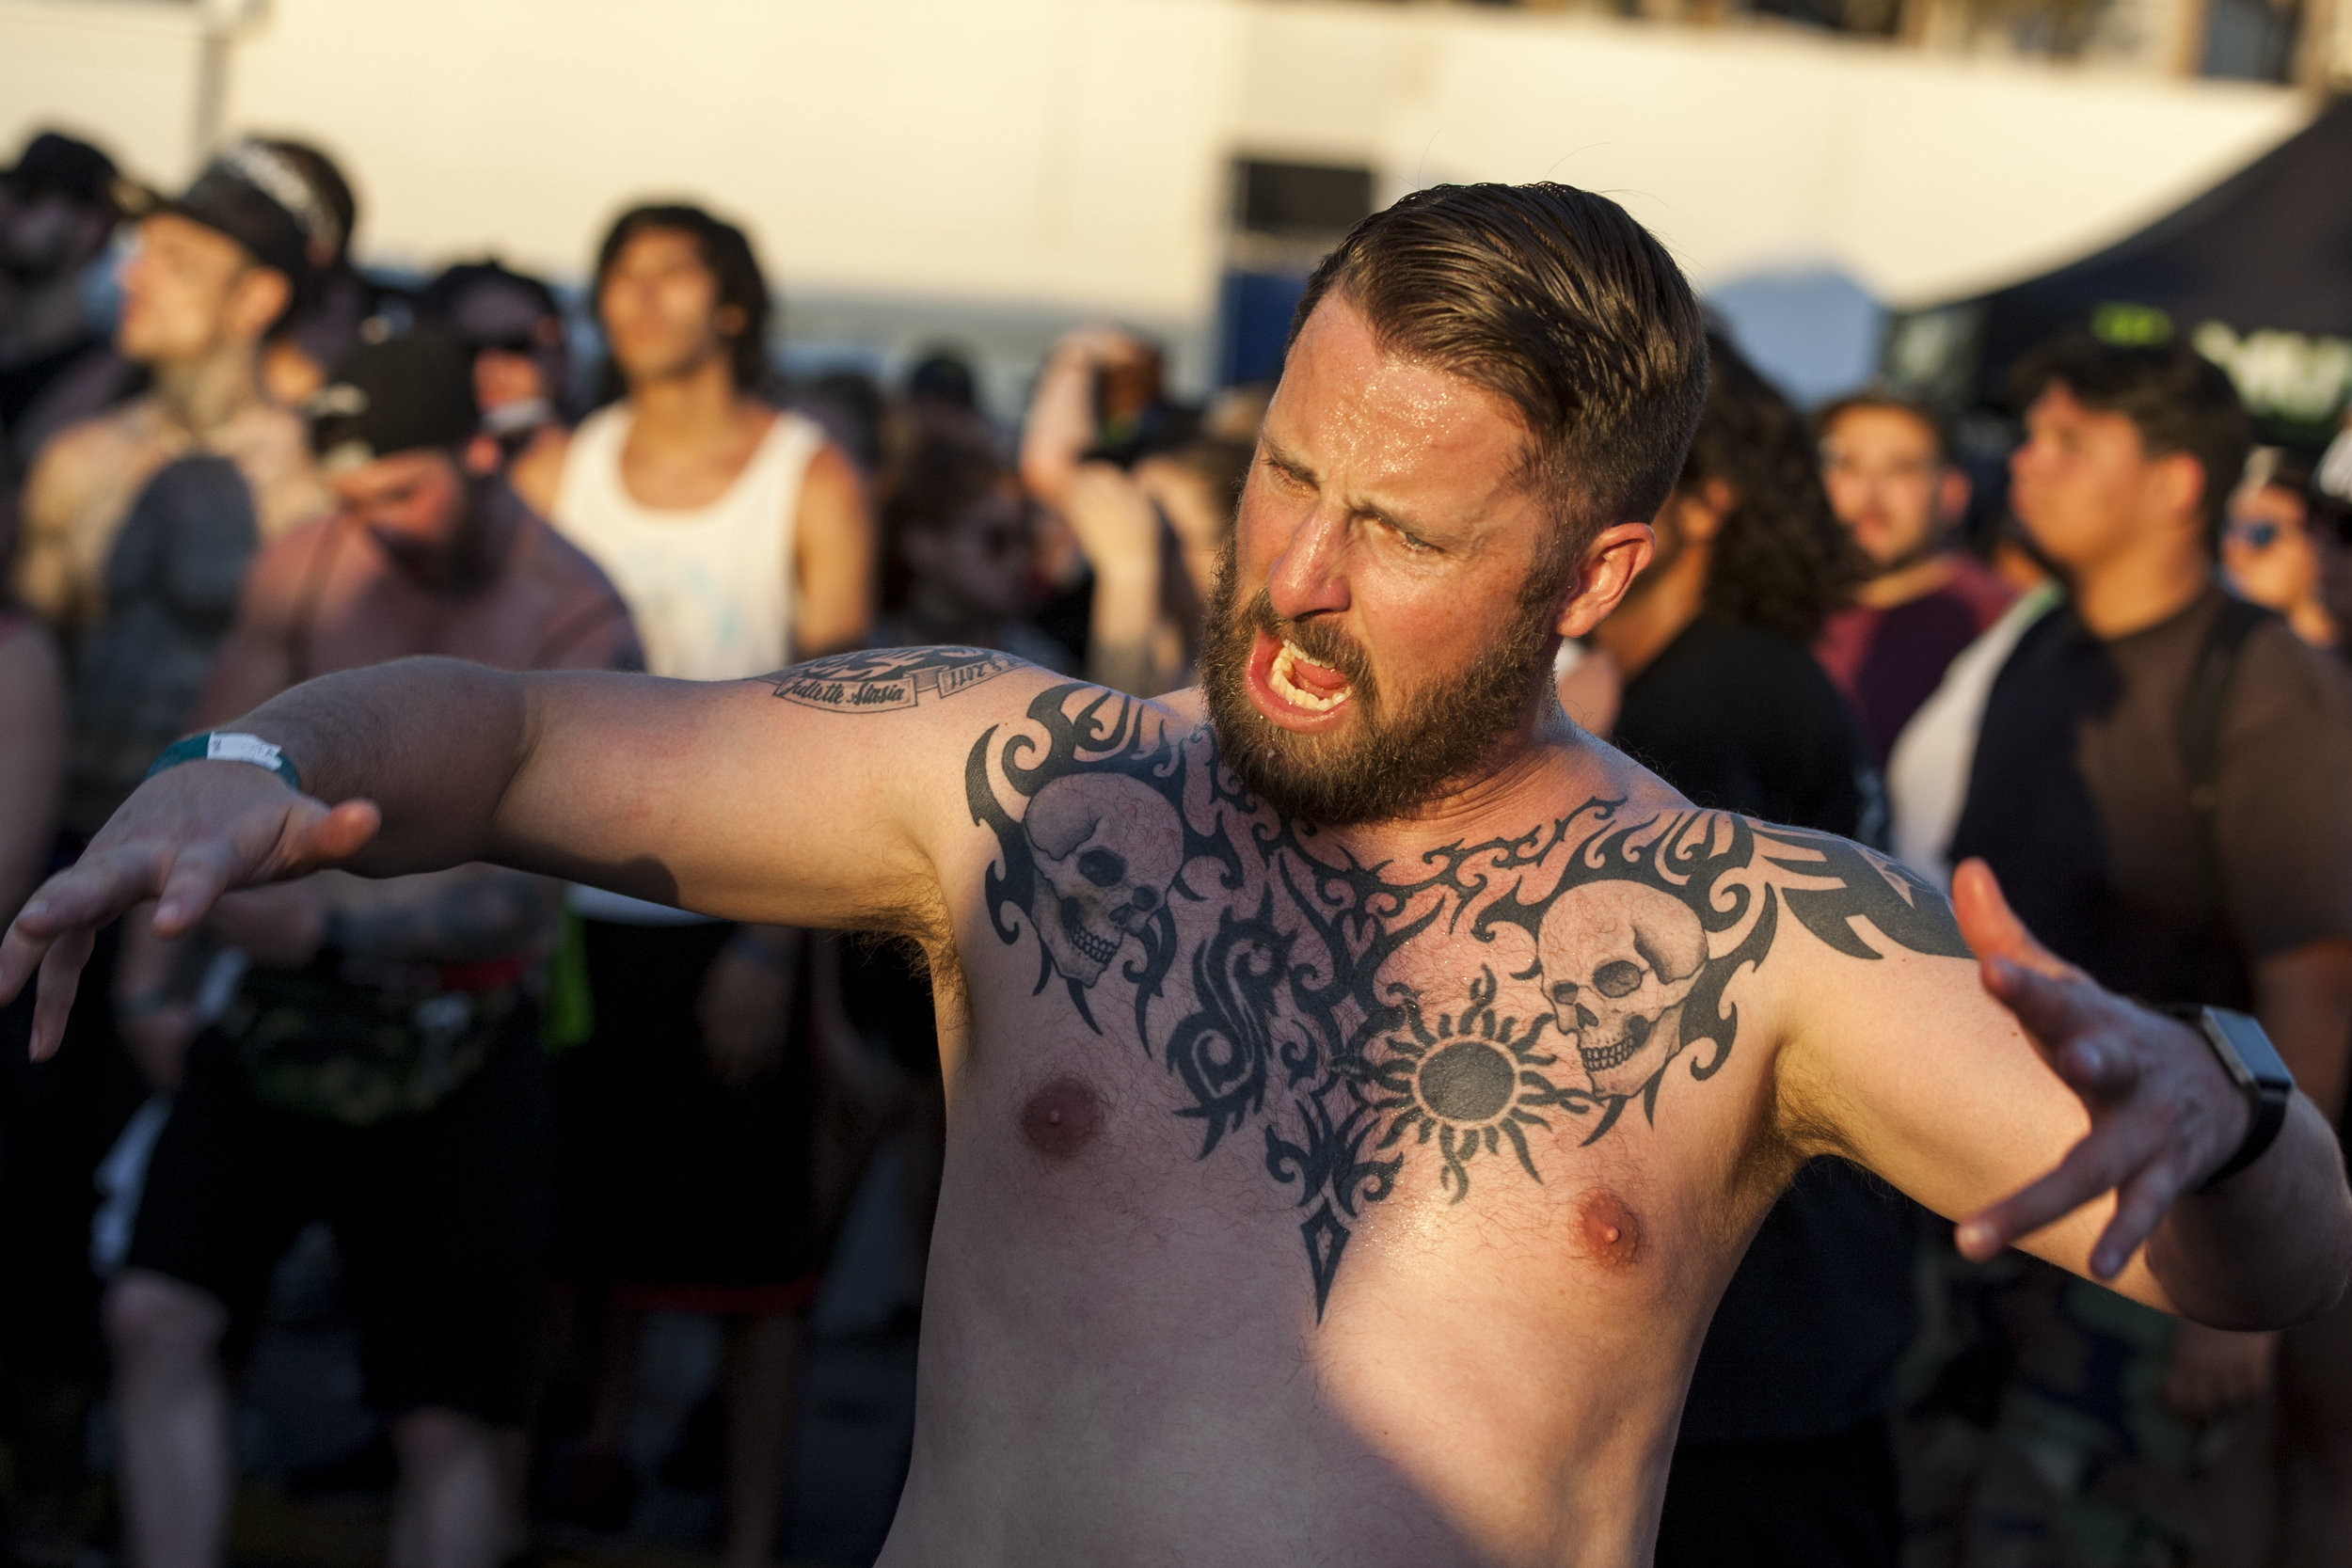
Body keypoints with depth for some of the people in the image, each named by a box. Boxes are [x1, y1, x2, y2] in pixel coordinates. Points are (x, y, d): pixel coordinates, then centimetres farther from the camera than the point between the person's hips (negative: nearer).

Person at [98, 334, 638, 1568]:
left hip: (451, 1049, -3)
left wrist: (335, 926, -35)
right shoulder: (305, 566, -2)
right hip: (280, 1015, 4)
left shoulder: (580, 629, -13)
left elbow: (519, 890, -21)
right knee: (156, 1313, -12)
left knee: (447, 1422, 0)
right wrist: (152, 977, 0)